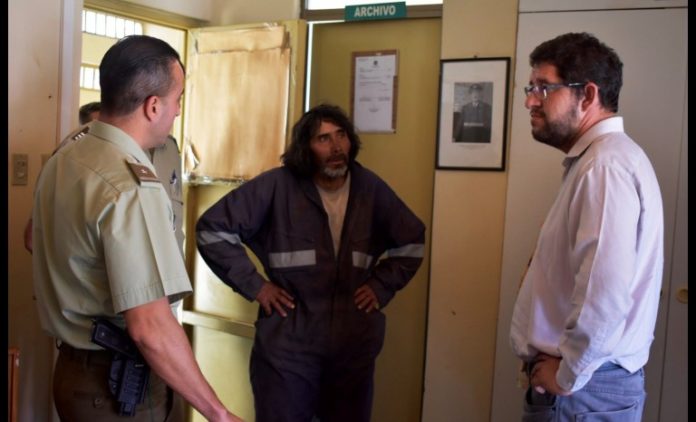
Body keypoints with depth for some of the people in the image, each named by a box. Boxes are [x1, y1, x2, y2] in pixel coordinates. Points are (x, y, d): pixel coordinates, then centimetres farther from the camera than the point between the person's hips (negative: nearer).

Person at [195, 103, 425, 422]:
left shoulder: (371, 188, 1)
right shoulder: (277, 186, -12)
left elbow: (411, 241, 16)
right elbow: (212, 229, -9)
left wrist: (382, 286, 5)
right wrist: (253, 285, -11)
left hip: (354, 345, 4)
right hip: (288, 345, -4)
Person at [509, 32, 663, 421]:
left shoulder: (608, 163, -20)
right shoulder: (596, 158, 13)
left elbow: (605, 293, -30)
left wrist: (567, 376, -16)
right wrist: (567, 368, 11)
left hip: (584, 389, -9)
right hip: (587, 379, 9)